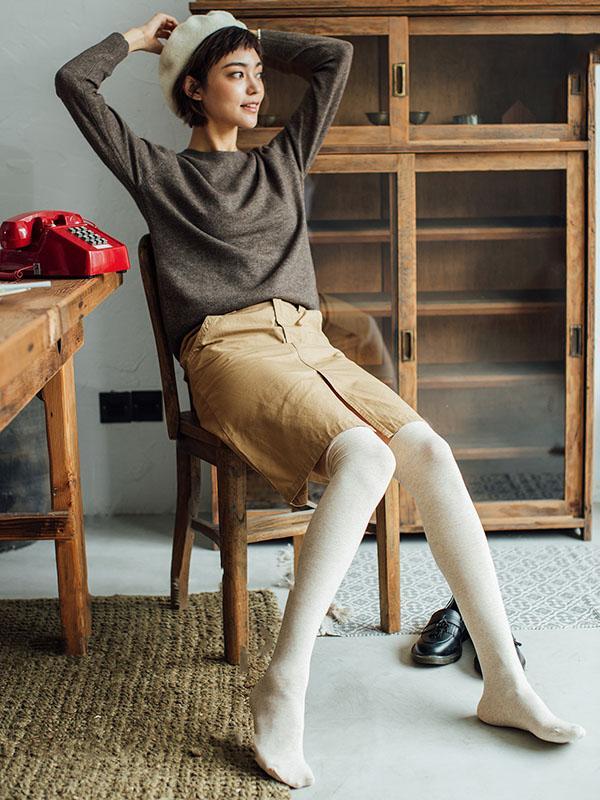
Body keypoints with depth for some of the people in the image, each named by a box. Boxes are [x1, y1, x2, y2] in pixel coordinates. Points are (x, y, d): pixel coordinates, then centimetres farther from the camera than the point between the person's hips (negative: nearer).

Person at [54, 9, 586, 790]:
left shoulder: (283, 160, 26)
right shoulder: (160, 172, 14)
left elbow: (335, 55, 29)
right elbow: (74, 82, 9)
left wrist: (249, 39, 32)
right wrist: (142, 35, 24)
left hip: (310, 343, 5)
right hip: (228, 349, -5)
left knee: (428, 451, -22)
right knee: (364, 455, -33)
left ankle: (504, 682, -19)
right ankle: (283, 688, -32)